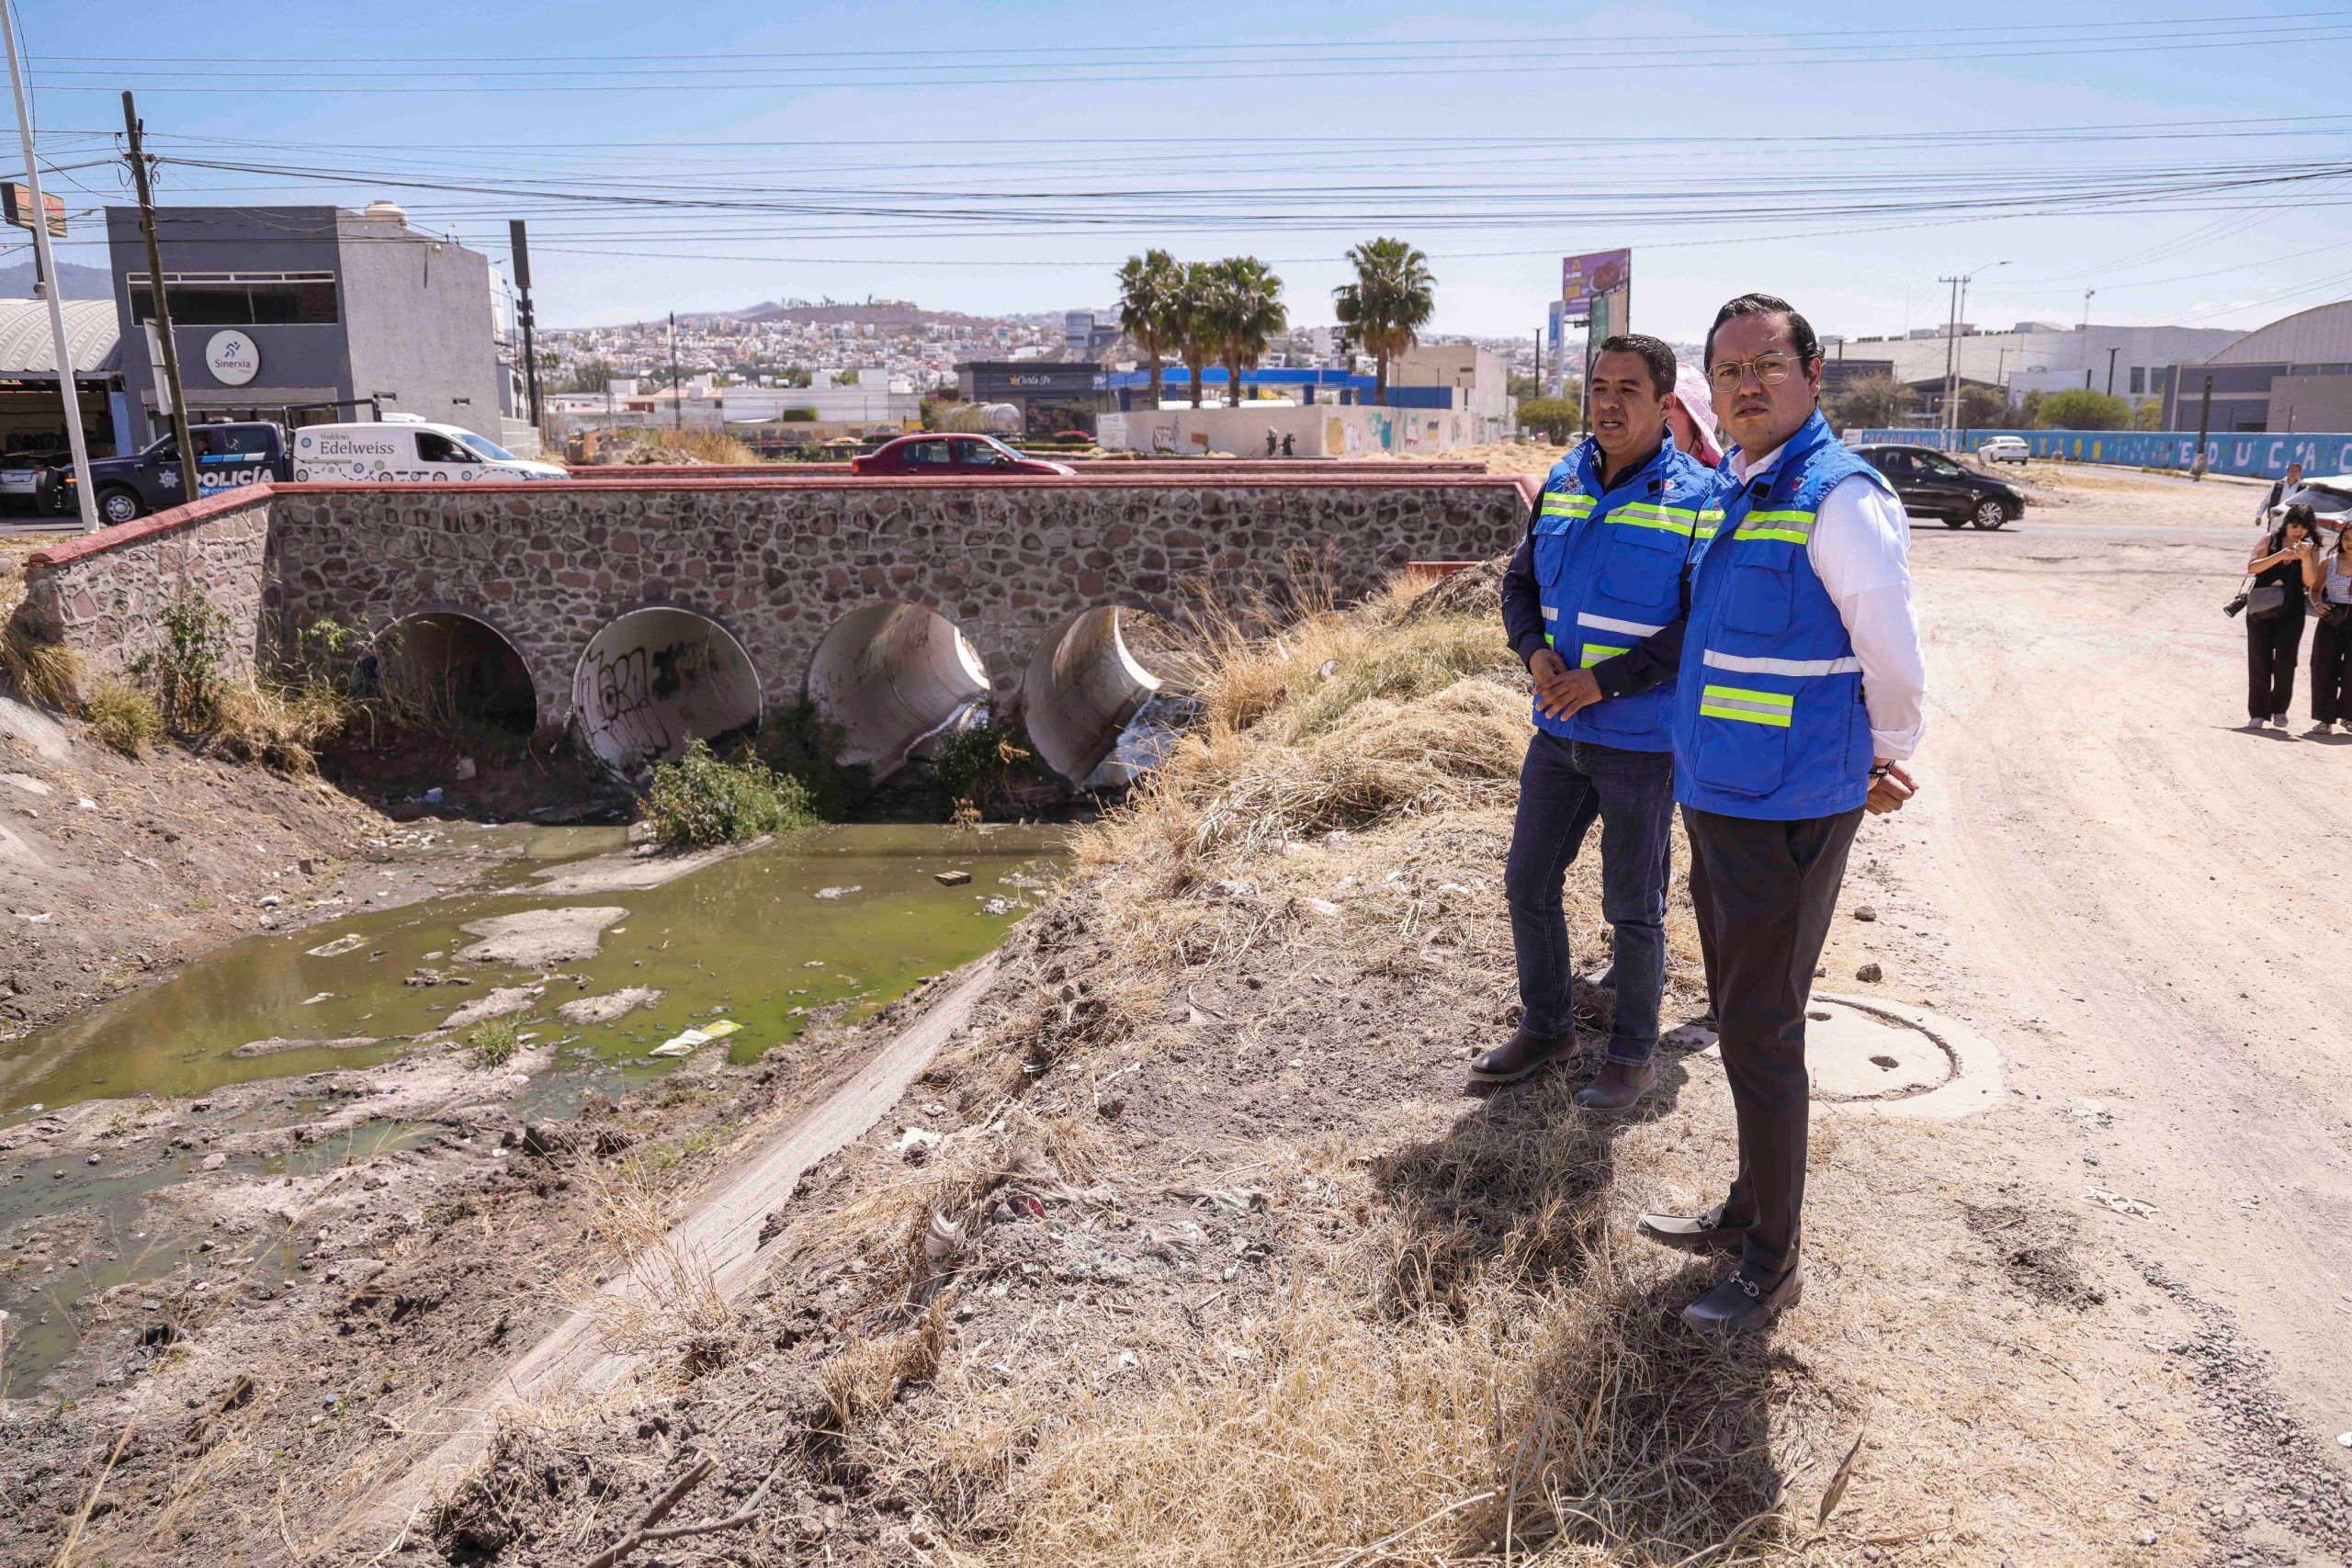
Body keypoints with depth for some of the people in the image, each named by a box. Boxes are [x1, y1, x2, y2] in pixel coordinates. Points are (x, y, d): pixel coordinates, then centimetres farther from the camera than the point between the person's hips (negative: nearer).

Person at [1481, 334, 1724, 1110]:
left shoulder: (1697, 501, -12)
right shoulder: (1564, 482, 6)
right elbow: (1521, 582, 13)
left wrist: (1605, 680, -21)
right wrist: (1535, 653, -7)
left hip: (1642, 741, -6)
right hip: (1560, 732, 6)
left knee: (1633, 907, 6)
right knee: (1528, 883, 13)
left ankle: (1635, 1054, 25)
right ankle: (1546, 1024, 33)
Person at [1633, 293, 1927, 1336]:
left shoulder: (1840, 497, -16)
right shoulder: (1736, 490, 9)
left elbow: (1894, 658, -10)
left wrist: (1884, 759, 0)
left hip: (1786, 816, -9)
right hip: (1718, 800, 9)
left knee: (1761, 1036, -1)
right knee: (1742, 1020, 18)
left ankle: (1772, 1266, 15)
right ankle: (1749, 1212, 35)